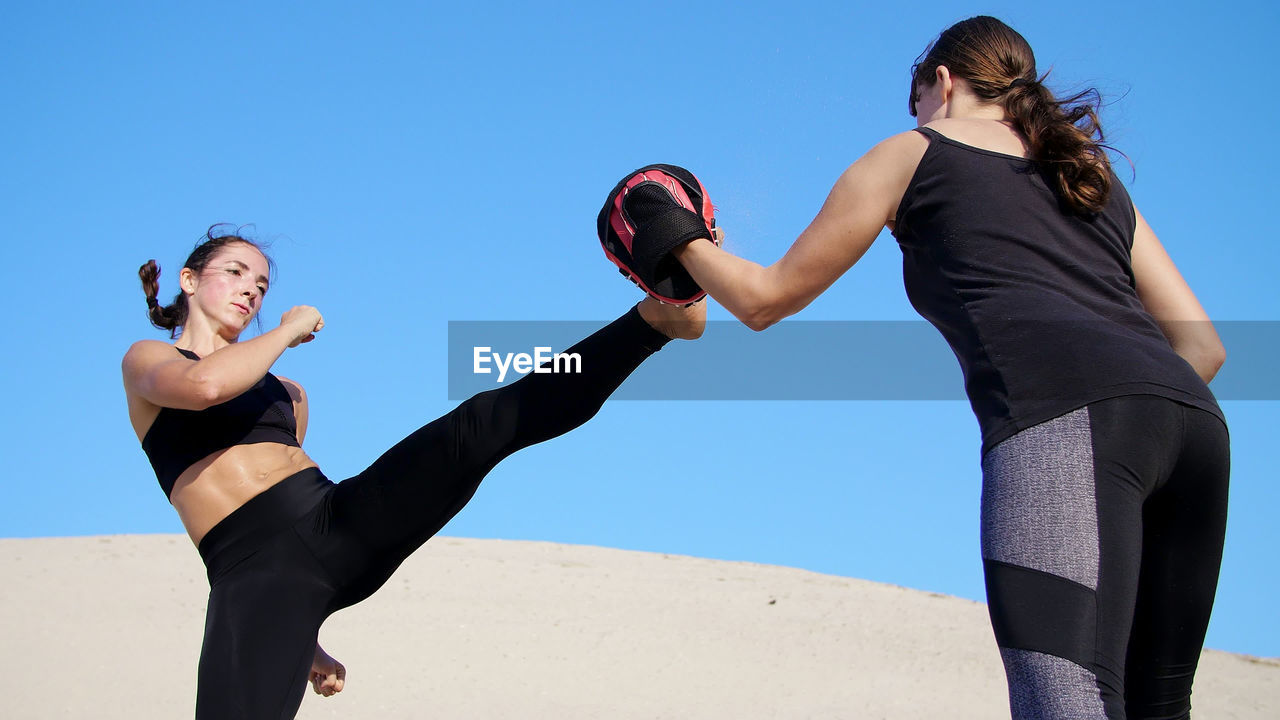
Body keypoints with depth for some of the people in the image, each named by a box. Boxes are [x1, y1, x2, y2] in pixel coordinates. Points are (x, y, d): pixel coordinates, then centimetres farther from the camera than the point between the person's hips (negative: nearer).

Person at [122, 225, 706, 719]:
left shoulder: (287, 394, 29)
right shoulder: (145, 362, 11)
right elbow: (204, 385, -14)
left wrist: (302, 641, 26)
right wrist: (290, 329, 3)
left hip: (339, 521, 4)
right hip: (253, 574, -4)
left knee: (480, 427, -16)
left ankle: (658, 317, -24)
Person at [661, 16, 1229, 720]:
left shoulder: (914, 154, 21)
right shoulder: (1097, 180, 34)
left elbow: (763, 299, 28)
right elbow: (1202, 344, 25)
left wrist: (684, 243, 46)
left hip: (1062, 416, -6)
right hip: (1193, 421, 6)